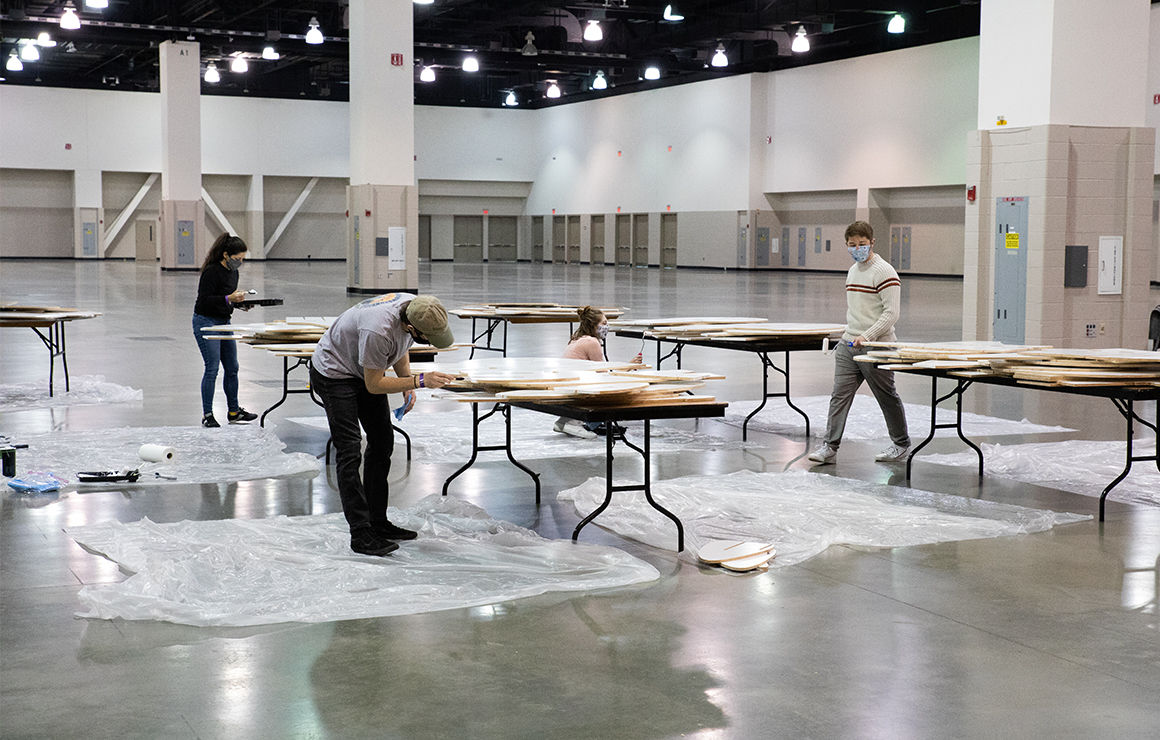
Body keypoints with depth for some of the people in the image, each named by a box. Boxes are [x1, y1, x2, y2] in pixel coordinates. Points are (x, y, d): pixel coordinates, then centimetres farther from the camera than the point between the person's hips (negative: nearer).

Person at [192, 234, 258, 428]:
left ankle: (234, 412, 21)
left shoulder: (232, 272, 8)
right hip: (206, 322, -9)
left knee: (232, 368, 10)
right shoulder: (212, 272, -18)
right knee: (212, 369, -8)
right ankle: (207, 415, 0)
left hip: (224, 322, 9)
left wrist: (239, 301, 0)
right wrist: (229, 299, -28)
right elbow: (204, 300, -21)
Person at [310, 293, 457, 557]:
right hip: (333, 373, -9)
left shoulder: (414, 307, -16)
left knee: (382, 443, 9)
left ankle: (378, 522, 17)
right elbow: (374, 385, -27)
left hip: (365, 371, 9)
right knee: (349, 451, -14)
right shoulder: (378, 330, -40)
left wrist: (407, 385, -6)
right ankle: (361, 534, -13)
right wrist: (419, 381, -30)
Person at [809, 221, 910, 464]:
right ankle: (830, 447, -2)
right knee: (840, 395, -1)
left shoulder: (884, 272, -12)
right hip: (848, 344, 7)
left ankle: (901, 444, 22)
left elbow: (891, 313, -17)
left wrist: (867, 336, -23)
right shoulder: (852, 271, 14)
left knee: (887, 397, 5)